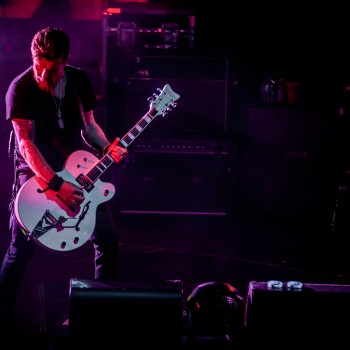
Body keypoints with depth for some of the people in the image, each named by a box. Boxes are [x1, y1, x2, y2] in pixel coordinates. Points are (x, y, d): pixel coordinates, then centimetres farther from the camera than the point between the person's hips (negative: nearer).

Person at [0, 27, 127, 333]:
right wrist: (56, 184, -31)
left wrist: (107, 148, -12)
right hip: (36, 173, -4)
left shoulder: (79, 80, -1)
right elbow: (25, 142, -22)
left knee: (108, 238, 4)